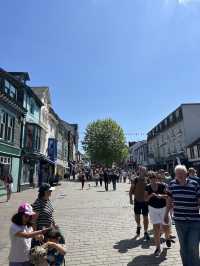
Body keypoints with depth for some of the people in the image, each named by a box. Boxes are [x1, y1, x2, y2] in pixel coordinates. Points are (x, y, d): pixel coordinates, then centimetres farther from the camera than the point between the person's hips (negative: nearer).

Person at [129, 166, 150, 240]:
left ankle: (146, 232, 18)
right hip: (137, 201, 0)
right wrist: (131, 199, -9)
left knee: (145, 217, 4)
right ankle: (138, 226, 42)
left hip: (145, 201, 1)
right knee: (137, 216, 13)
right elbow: (131, 190, -4)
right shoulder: (136, 180, -9)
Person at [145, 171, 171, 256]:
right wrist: (151, 195, -21)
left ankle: (167, 238, 45)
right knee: (156, 228, -1)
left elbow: (168, 196, -11)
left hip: (163, 208, -1)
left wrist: (161, 195, -29)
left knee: (165, 227, 9)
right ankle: (158, 248, 14)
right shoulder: (148, 187, -5)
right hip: (153, 209, 1)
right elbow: (146, 199, -3)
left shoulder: (162, 185, -13)